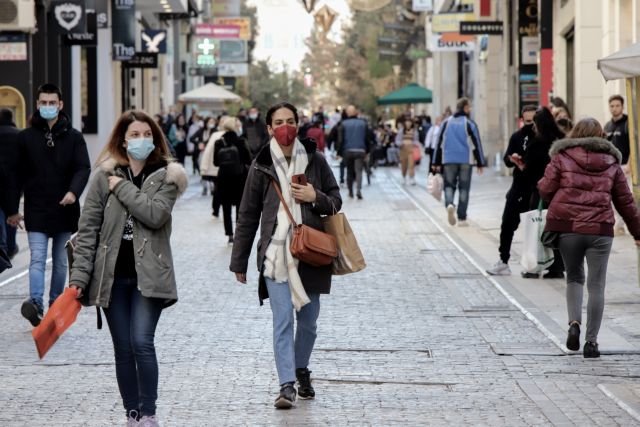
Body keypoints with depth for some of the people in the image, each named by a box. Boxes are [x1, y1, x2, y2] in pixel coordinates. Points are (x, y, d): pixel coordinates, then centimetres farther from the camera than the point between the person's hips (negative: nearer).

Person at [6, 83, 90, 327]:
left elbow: (83, 168, -6)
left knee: (60, 261, 10)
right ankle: (35, 304, -26)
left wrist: (74, 191, -25)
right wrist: (13, 209, 4)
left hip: (64, 209, 1)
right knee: (37, 258, -13)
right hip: (36, 210, -1)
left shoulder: (73, 137, 3)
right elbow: (18, 174, 5)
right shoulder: (26, 137, 3)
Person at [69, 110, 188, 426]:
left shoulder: (166, 176, 1)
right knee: (123, 349, 7)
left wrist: (122, 188, -11)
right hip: (113, 275, 2)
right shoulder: (104, 175, 2)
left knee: (142, 343, -13)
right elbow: (88, 228, 1)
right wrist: (80, 276, -5)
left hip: (148, 275, -2)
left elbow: (155, 214, -16)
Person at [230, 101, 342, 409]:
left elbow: (336, 201, 12)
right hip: (275, 253, -2)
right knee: (282, 320, -10)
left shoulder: (315, 160, 4)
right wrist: (239, 261, 7)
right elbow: (248, 216, 6)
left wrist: (316, 197, -11)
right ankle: (287, 384, -12)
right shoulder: (261, 166, 1)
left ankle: (301, 370, 33)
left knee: (308, 320, 10)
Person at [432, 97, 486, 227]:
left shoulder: (446, 123, 7)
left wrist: (437, 163, 11)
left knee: (449, 185, 11)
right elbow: (477, 144, -3)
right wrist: (480, 163, 3)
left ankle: (449, 204, -20)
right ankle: (462, 218, 5)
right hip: (466, 161, -2)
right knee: (464, 188, 6)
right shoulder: (470, 124, -3)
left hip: (449, 160, 2)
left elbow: (439, 143, 7)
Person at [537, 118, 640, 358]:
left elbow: (545, 189, -1)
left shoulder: (562, 157, 4)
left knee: (574, 277, 19)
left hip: (567, 227, 0)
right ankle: (591, 341, 4)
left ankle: (574, 323, -3)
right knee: (596, 285, 6)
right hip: (600, 230, 0)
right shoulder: (611, 163, 10)